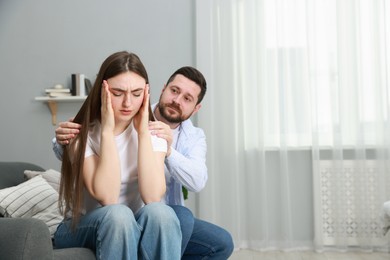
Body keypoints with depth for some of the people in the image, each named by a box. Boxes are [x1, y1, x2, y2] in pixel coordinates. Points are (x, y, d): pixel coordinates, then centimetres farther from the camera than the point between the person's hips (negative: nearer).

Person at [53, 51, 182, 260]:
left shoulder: (151, 133, -5)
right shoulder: (81, 134, -13)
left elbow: (153, 197, -21)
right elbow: (107, 197, -26)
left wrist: (142, 131, -21)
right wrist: (107, 130, -26)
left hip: (133, 227, 2)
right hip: (79, 228, -2)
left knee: (160, 212, -31)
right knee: (118, 215, -35)